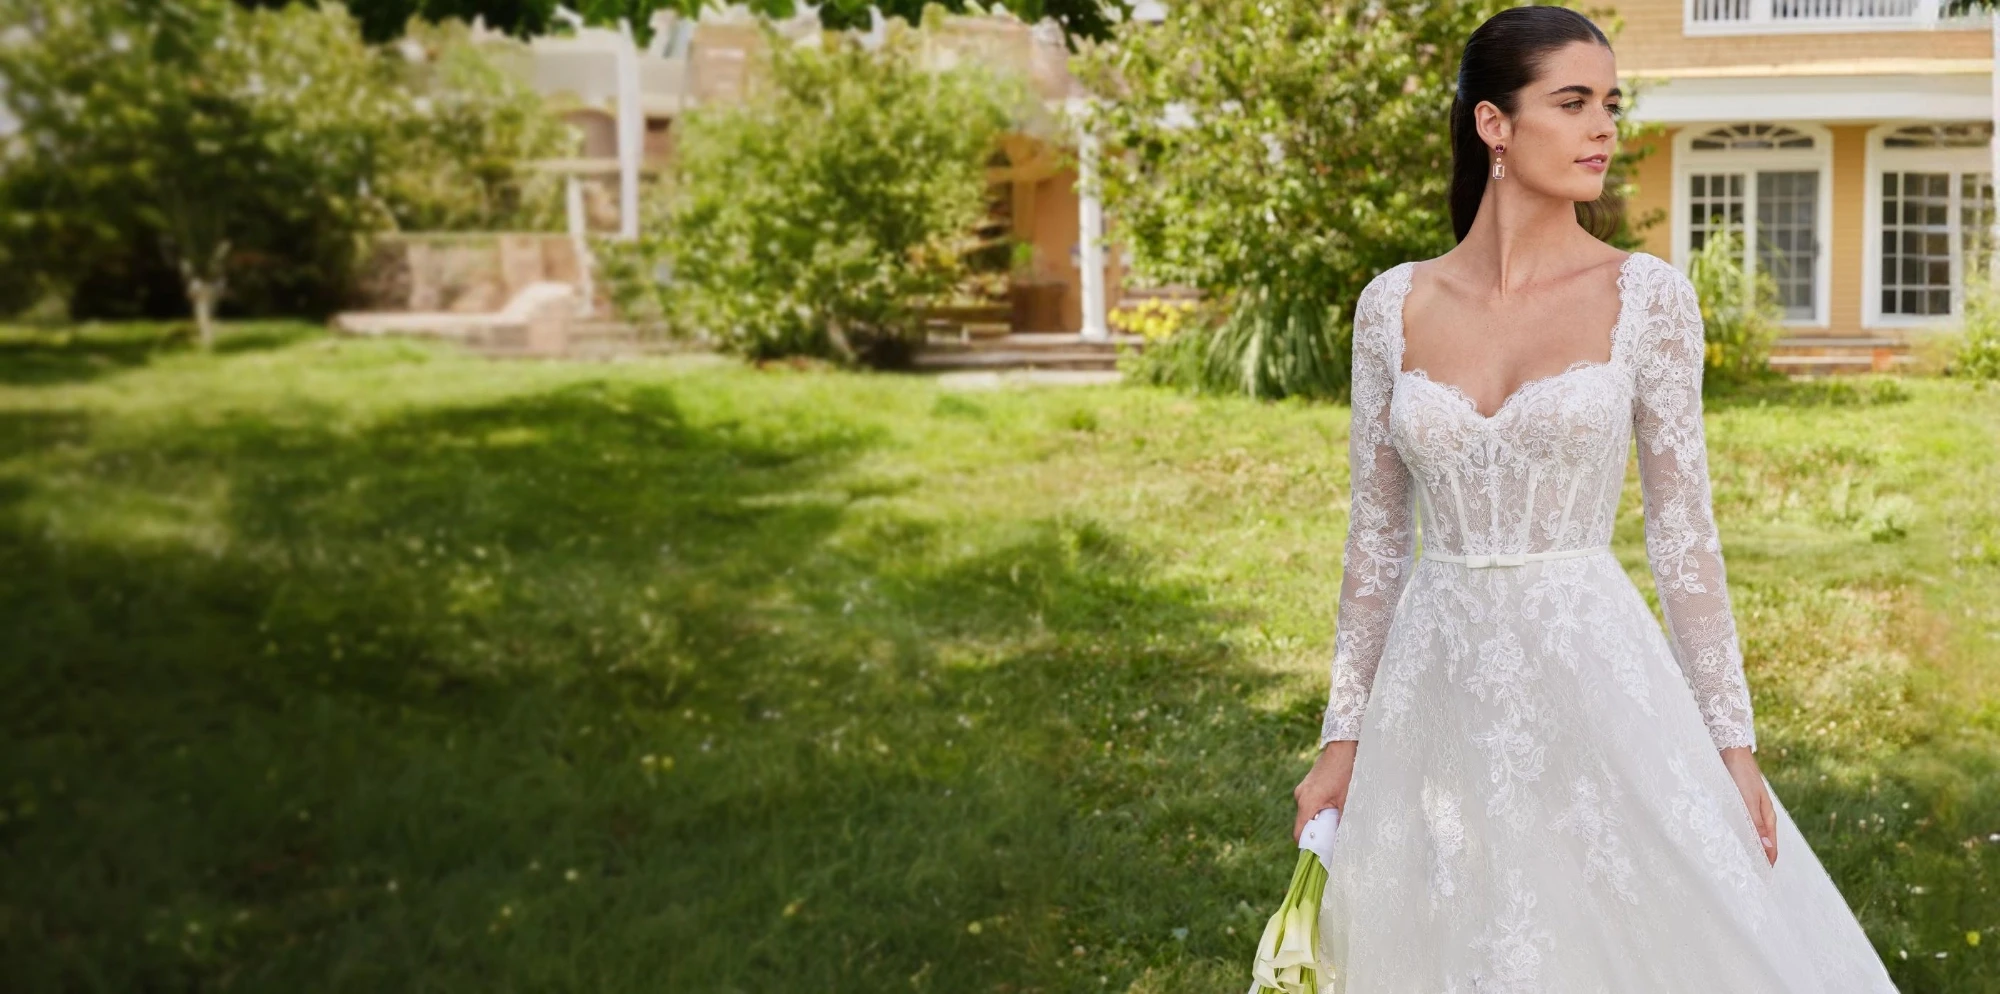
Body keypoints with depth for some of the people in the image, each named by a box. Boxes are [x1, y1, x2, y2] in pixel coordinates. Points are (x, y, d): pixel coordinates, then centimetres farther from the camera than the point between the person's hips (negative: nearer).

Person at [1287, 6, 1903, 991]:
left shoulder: (1647, 294, -3)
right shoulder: (1394, 305, 1)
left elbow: (1683, 527, -1)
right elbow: (1375, 537, 6)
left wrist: (1731, 740, -3)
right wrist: (1343, 735, 4)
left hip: (1594, 685, -1)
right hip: (1437, 693, 2)